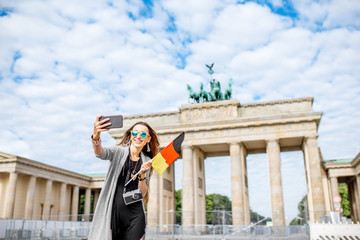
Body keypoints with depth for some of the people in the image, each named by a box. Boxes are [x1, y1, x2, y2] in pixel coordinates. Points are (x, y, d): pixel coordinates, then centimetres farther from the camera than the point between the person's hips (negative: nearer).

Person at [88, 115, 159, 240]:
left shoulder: (147, 162, 12)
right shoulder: (119, 151, 3)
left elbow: (142, 193, 7)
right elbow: (101, 153, -19)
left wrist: (142, 174, -12)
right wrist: (96, 137, -40)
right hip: (113, 211, -2)